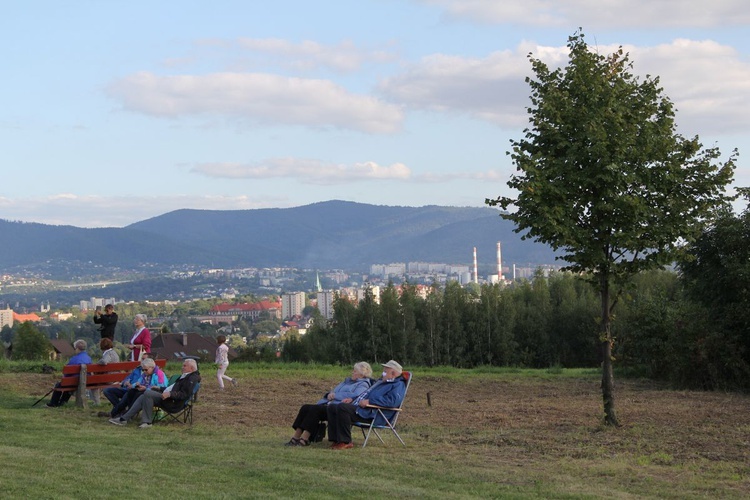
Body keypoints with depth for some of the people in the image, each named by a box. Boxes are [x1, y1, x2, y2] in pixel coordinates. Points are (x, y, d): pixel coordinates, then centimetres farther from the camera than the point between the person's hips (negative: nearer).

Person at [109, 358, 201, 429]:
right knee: (144, 397, 4)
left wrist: (170, 394, -28)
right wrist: (159, 389, 22)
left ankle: (147, 421, -17)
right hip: (168, 398, 10)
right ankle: (124, 418, 0)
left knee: (148, 393, -22)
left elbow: (185, 395, -20)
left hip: (173, 403, -10)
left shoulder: (192, 378, -10)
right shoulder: (185, 376, 23)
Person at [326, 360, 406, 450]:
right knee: (331, 408, 4)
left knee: (342, 407, -31)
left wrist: (369, 401, -22)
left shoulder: (398, 385, -4)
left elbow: (392, 401, -23)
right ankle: (336, 440, -5)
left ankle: (345, 442, -25)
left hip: (371, 414, -11)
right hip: (359, 407, 11)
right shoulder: (381, 381, 30)